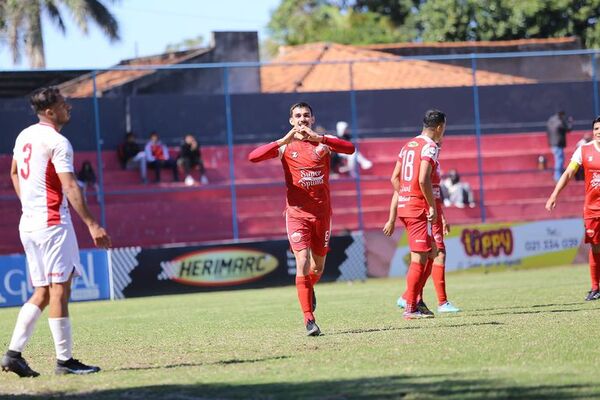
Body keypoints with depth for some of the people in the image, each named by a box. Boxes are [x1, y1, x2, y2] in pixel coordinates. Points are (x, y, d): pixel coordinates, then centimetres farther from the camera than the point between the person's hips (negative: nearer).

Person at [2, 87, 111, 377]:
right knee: (59, 290, -5)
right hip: (53, 223, -9)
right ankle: (64, 360, -3)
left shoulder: (24, 136, 13)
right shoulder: (57, 142, -13)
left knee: (42, 293, 12)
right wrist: (92, 225, -20)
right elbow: (70, 187, -19)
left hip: (28, 223, 9)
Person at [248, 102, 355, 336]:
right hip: (297, 213, -2)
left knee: (318, 266, 12)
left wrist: (318, 138, -25)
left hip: (322, 212, 2)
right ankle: (309, 319, -14)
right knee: (303, 261, -15)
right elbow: (253, 157, -12)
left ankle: (309, 289, 47)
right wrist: (283, 141, -22)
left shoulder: (323, 142, 4)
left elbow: (350, 148, -15)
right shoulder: (285, 146, 2)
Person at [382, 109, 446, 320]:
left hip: (404, 205, 9)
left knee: (430, 254, 17)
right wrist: (433, 207, -14)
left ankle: (416, 299, 14)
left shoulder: (408, 146, 15)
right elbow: (423, 180, -22)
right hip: (419, 208, -9)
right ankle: (410, 308, -4)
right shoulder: (430, 147, -10)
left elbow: (395, 178, 17)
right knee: (419, 258, -5)